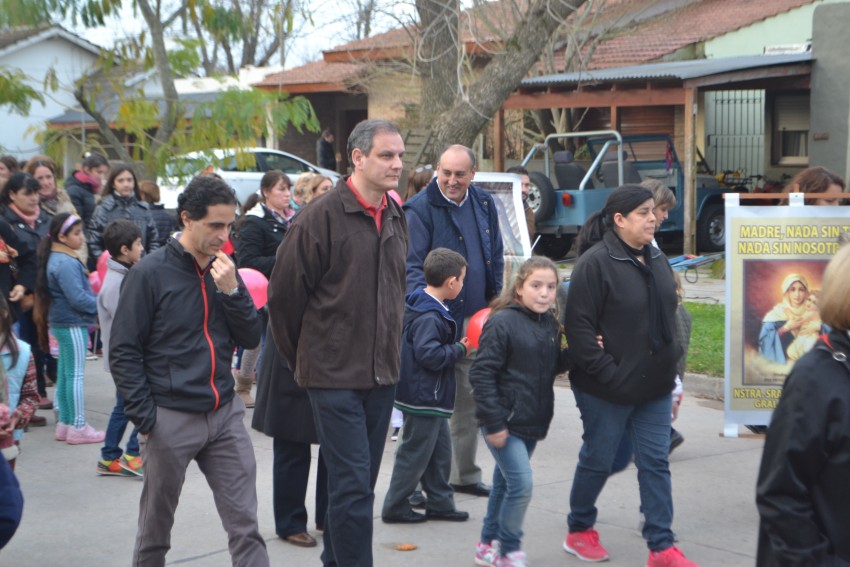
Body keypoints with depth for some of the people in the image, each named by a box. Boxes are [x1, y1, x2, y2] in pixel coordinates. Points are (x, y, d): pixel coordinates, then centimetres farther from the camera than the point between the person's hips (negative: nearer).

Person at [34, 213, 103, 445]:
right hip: (72, 324, -10)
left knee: (65, 373, 14)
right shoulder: (66, 263, -20)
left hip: (63, 323, 10)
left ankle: (65, 423, 21)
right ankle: (78, 427, 1)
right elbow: (77, 298, -24)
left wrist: (96, 304, 5)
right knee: (76, 374, -4)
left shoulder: (58, 259, 12)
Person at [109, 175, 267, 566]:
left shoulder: (224, 270, 8)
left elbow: (251, 339, 4)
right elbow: (123, 351, -7)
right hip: (170, 418, -4)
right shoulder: (150, 273, -7)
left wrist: (231, 290, -11)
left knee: (244, 525, 1)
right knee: (155, 530, 10)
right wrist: (144, 417, -12)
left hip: (224, 414, 4)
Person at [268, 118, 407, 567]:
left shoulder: (396, 218, 10)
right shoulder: (321, 217, -13)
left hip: (382, 374, 7)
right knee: (353, 483, -8)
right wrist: (301, 358, 1)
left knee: (361, 482, 14)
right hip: (335, 376, -7)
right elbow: (284, 294, -8)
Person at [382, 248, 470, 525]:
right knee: (415, 453, 1)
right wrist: (459, 349, -15)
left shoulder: (422, 306, 9)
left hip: (431, 398, 11)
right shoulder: (429, 317, -23)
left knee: (440, 450, 16)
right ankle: (394, 507, 11)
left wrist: (455, 346, 12)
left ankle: (440, 503, 25)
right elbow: (429, 355, -29)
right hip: (424, 397, -11)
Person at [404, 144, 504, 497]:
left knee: (469, 400, 14)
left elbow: (496, 257, 17)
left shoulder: (484, 204, 8)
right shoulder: (420, 209, -10)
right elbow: (412, 265, -14)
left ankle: (465, 474, 26)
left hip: (476, 319, 6)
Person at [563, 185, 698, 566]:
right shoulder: (595, 263, -16)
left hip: (654, 385, 7)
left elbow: (668, 316, 19)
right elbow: (579, 326, -19)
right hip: (607, 390, -7)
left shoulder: (657, 260, 9)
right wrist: (607, 372, -20)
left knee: (655, 463, 6)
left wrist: (670, 363, 11)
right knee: (598, 460, 9)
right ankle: (579, 531, 29)